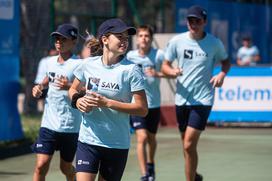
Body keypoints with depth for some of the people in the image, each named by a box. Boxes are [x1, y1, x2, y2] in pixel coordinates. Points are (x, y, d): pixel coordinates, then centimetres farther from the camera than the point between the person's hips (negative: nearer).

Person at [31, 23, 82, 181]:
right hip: (49, 123, 4)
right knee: (41, 166, -8)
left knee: (66, 167, 12)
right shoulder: (51, 62, 9)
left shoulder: (78, 64, -11)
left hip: (70, 126, -4)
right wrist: (40, 86, 10)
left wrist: (70, 87, -33)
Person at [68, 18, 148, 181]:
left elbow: (142, 109, -13)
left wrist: (107, 103, -19)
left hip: (117, 144, -1)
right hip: (88, 139, 1)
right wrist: (77, 100, -5)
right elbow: (73, 90, 19)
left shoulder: (131, 70, -9)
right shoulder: (89, 64, 1)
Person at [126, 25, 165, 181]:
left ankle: (150, 164, 45)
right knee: (142, 137, -14)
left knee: (151, 138, 17)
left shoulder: (159, 55, -8)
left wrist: (158, 74, -24)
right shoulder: (130, 56, -4)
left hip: (154, 103, 1)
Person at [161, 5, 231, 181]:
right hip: (182, 99, 3)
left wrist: (222, 74, -8)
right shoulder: (177, 41, -1)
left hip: (203, 100, -3)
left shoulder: (214, 43, -4)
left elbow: (226, 61, 13)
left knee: (189, 145, -15)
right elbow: (165, 66, 5)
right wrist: (172, 71, -18)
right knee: (187, 145, 16)